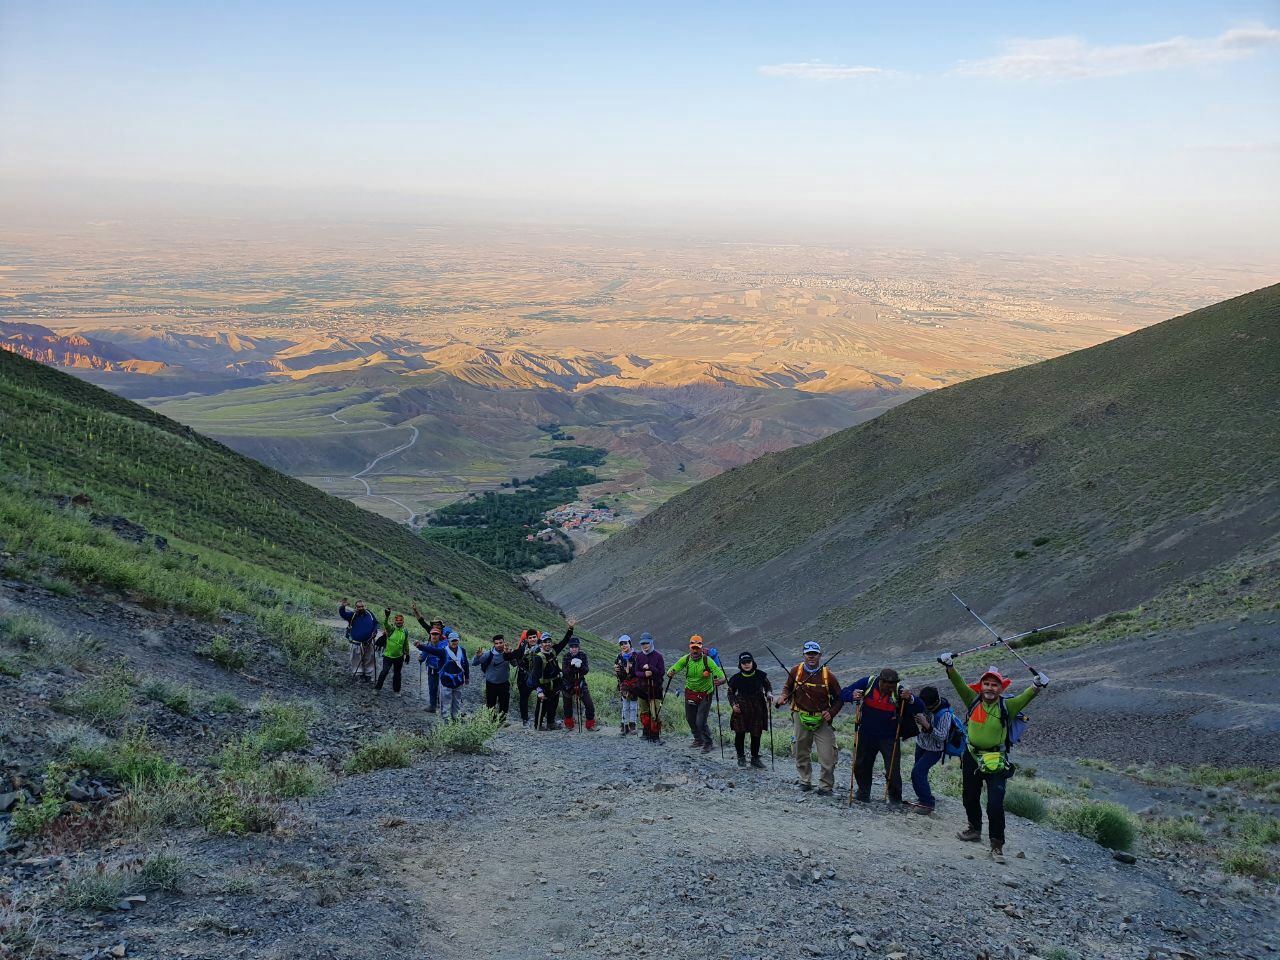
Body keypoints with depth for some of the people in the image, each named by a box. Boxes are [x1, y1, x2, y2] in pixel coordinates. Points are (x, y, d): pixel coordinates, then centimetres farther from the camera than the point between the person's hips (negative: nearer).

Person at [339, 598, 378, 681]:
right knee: (357, 659, 3)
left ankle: (368, 674, 22)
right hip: (357, 643, -2)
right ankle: (360, 674, 14)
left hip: (368, 642, 2)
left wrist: (375, 632, -4)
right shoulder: (352, 615, -8)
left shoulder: (369, 614, -2)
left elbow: (376, 623, 11)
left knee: (368, 659, 10)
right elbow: (343, 614, -22)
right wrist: (342, 607, -42)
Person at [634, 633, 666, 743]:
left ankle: (656, 735, -2)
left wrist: (650, 668, -19)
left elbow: (662, 672, -10)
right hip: (642, 688, 4)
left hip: (655, 688, -4)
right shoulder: (639, 656, 5)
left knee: (656, 713, -8)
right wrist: (644, 674, -18)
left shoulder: (658, 656, -5)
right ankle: (647, 733, 22)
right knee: (644, 713, 10)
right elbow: (636, 672, 2)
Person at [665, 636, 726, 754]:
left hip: (705, 695, -4)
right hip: (690, 693, 5)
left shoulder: (707, 660, -21)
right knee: (690, 719, 17)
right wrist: (670, 673, -32)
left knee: (700, 722, -10)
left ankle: (708, 743, 14)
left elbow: (722, 677, -25)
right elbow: (671, 670, -7)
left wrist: (719, 681, -48)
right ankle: (698, 739, 41)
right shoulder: (686, 659, -10)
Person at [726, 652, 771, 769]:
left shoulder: (761, 675, -2)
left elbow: (768, 686, 14)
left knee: (756, 734, 4)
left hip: (757, 710, 1)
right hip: (741, 710, -1)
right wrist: (733, 704, -4)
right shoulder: (736, 678, -4)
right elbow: (730, 692, 10)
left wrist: (769, 693, -7)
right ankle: (741, 757, 16)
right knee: (740, 734, -3)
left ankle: (755, 758, 21)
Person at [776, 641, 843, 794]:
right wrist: (784, 697, -8)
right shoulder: (796, 671, -5)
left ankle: (826, 786, 11)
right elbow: (787, 687, 13)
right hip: (801, 717, 2)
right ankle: (805, 781, 32)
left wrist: (831, 713, -12)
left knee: (827, 756, -5)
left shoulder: (828, 676, -9)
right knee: (801, 753, 13)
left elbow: (839, 698, 2)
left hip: (822, 719, -2)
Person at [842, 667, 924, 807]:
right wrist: (852, 696, -33)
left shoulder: (899, 690, -17)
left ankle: (895, 798, 20)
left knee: (893, 769, -2)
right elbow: (844, 693, -10)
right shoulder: (867, 683, -16)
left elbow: (920, 709, -17)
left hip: (889, 738, -2)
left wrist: (911, 699, -38)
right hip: (866, 735, 2)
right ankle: (863, 794, 37)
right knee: (861, 766, 15)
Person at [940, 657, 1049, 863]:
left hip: (996, 762, -4)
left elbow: (1026, 697, -21)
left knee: (995, 805, -11)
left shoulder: (1007, 706, -8)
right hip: (972, 758, 4)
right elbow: (958, 683, -7)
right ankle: (975, 829, 43)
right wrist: (950, 666, -22)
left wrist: (1037, 686, -40)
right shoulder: (974, 700, -1)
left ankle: (997, 845, 1)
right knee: (970, 798, 20)